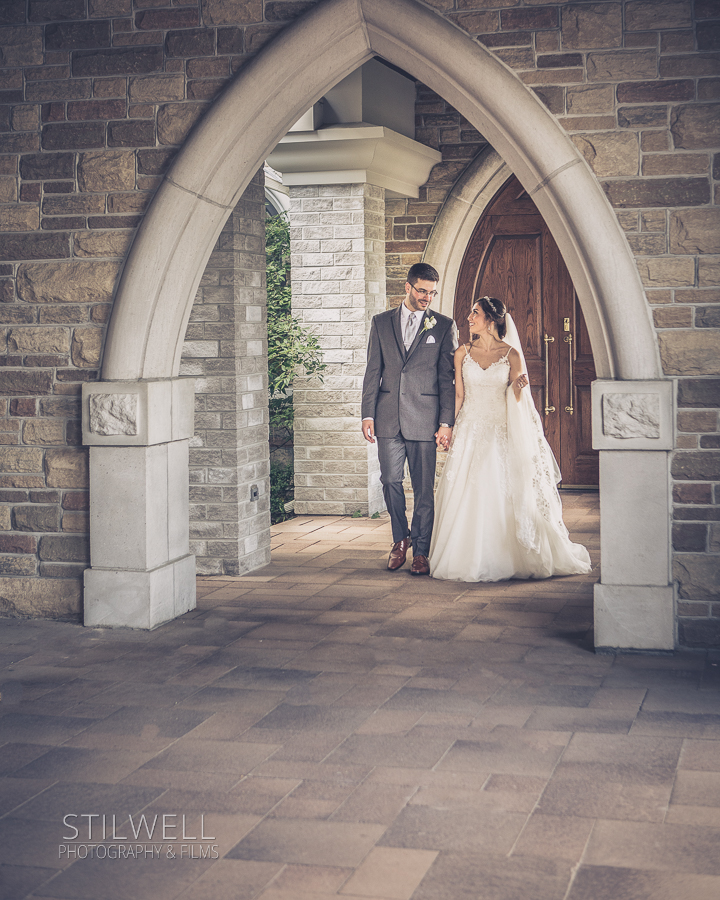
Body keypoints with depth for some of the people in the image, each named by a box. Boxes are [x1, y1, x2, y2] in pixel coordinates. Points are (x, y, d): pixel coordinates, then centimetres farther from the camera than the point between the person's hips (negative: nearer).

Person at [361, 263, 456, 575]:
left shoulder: (444, 326, 5)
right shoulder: (381, 322, 10)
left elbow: (447, 378, 3)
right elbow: (373, 372, 9)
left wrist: (446, 422, -4)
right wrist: (367, 414, 1)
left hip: (424, 419, -1)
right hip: (388, 418, 1)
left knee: (424, 488, 1)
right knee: (390, 480, -5)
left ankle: (420, 552, 13)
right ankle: (401, 538, 19)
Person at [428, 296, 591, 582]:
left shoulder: (511, 354, -1)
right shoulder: (463, 353, 5)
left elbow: (515, 400, 2)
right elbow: (458, 395, 9)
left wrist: (518, 387, -20)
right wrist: (448, 429, 4)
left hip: (502, 432, -2)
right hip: (470, 431, 2)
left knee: (505, 497, -4)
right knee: (468, 497, -2)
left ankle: (508, 560, 7)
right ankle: (470, 560, 8)